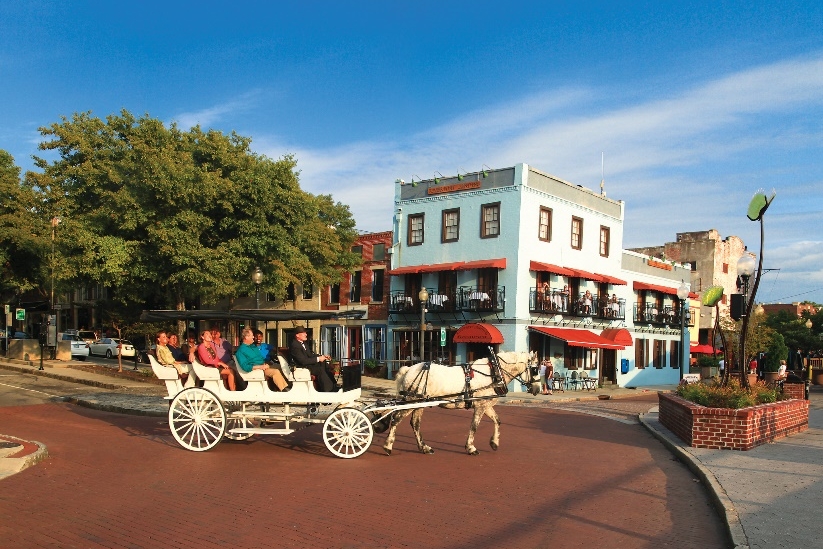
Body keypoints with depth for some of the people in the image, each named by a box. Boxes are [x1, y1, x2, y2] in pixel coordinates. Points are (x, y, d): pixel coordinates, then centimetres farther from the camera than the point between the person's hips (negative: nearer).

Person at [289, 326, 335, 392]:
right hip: (301, 368, -10)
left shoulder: (303, 343, 9)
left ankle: (333, 386, 0)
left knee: (325, 365, 0)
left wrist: (322, 356, 3)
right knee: (320, 370, -24)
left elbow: (310, 354, 17)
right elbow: (303, 361, -26)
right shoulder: (294, 346, -21)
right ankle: (327, 390, -18)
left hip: (307, 364, 10)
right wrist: (318, 359, -21)